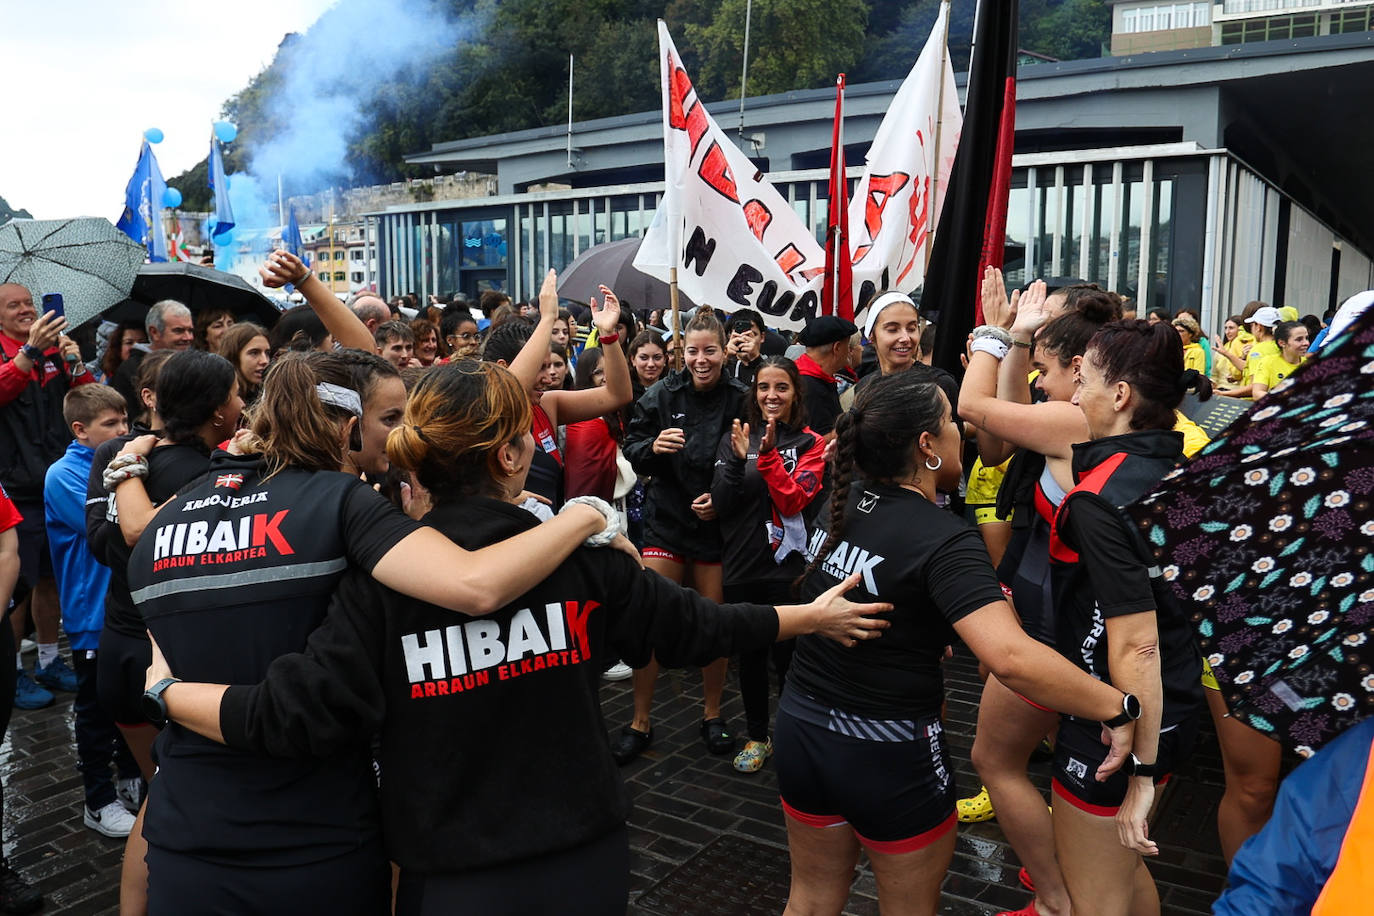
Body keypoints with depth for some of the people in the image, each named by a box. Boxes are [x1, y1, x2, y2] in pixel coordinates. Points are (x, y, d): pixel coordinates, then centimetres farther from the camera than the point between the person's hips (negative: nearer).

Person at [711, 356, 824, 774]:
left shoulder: (809, 443, -1)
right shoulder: (735, 437, 5)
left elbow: (794, 500, -14)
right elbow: (722, 504, -4)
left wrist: (768, 454, -24)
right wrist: (737, 460, -18)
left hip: (788, 566, -2)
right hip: (742, 565, 3)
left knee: (787, 655, 4)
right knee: (749, 653, 14)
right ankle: (756, 736, 32)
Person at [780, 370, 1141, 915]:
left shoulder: (840, 502, -2)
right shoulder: (943, 542, -24)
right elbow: (1010, 657, -37)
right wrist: (1121, 709, -28)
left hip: (802, 727, 7)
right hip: (888, 752, -6)